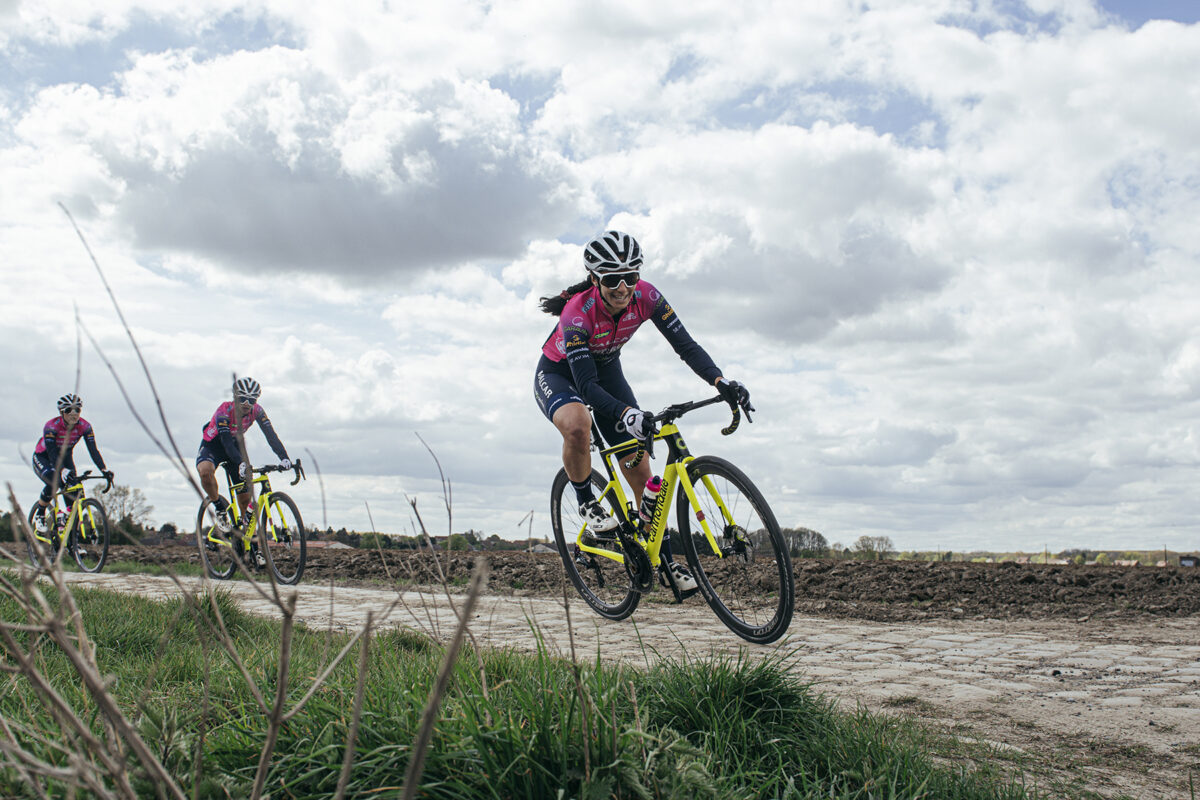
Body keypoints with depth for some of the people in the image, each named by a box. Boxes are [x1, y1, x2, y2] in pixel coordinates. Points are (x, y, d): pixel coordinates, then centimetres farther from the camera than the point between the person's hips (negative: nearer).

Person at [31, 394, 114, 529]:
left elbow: (93, 450, -27)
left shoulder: (85, 426, -21)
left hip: (65, 457, 4)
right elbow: (52, 453, -39)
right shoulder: (51, 426, -31)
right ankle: (39, 514, -8)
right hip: (42, 458, -4)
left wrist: (104, 470, -42)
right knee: (54, 481, -32)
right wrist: (63, 470, -56)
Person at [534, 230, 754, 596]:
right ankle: (586, 503, -13)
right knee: (577, 425, -40)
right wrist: (626, 414, -57)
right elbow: (585, 384, -41)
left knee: (640, 470, -3)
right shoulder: (578, 311, -36)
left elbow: (684, 344, -26)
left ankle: (665, 559, 6)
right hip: (559, 374, -4)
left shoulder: (645, 297, -24)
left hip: (606, 370, 4)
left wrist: (721, 381, -43)